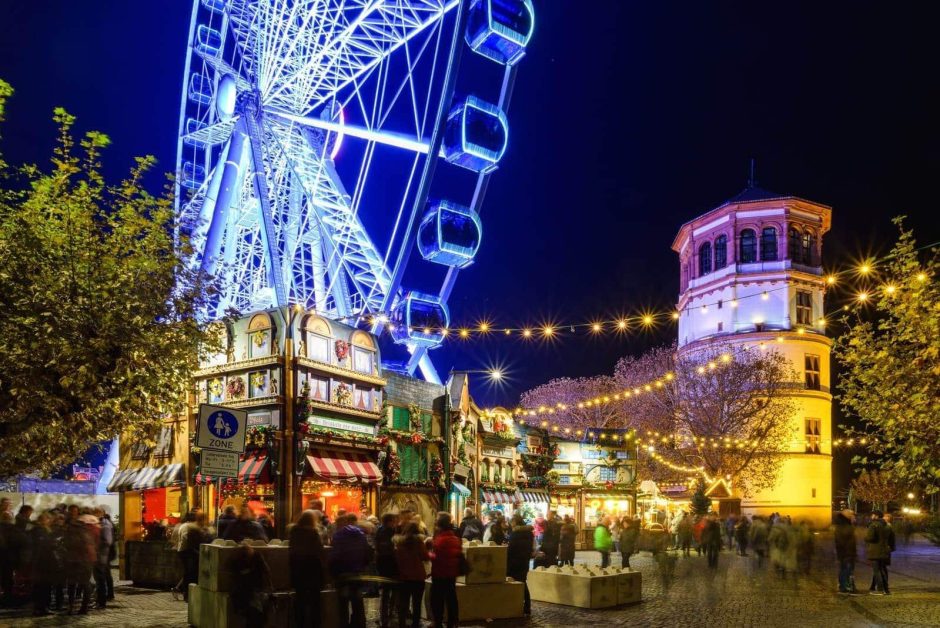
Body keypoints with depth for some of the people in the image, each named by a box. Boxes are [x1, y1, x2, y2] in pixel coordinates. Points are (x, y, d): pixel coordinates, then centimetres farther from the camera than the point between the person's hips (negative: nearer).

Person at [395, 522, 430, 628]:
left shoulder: (400, 541, 3)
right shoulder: (418, 540, -6)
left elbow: (396, 558, 4)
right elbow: (425, 557, -3)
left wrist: (398, 571, 13)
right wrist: (431, 555, 16)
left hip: (404, 576, 3)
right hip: (418, 576, -3)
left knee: (403, 603, 7)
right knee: (417, 604, 4)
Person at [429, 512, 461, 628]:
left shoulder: (441, 539, -19)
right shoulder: (455, 538, 8)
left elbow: (437, 557, -23)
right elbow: (459, 555, 12)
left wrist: (428, 554, -5)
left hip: (440, 574, -8)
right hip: (452, 573, 8)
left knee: (437, 600, 2)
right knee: (451, 598, 11)